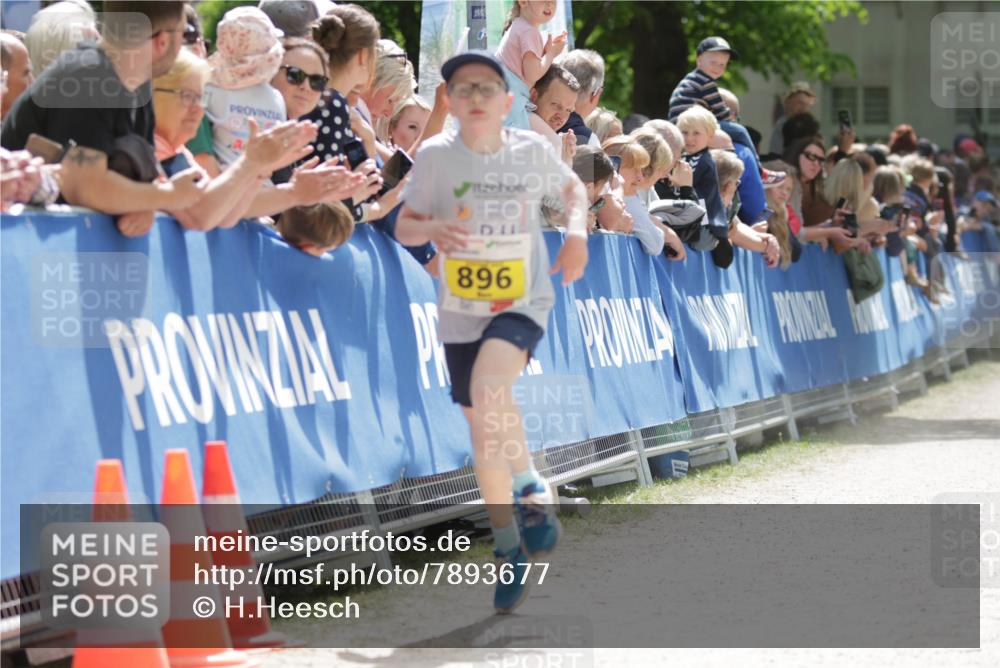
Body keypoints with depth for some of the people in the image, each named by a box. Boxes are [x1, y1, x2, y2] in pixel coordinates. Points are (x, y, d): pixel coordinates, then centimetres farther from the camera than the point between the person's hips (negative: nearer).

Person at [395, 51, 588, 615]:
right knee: (483, 431, 9)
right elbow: (404, 227, 0)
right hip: (461, 312, 2)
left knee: (490, 386, -32)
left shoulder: (532, 150, -6)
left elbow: (573, 188, 13)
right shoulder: (435, 155, -7)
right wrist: (433, 228, -23)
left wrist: (577, 230, -6)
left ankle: (531, 488, -10)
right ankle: (510, 548, 27)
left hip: (524, 304, -2)